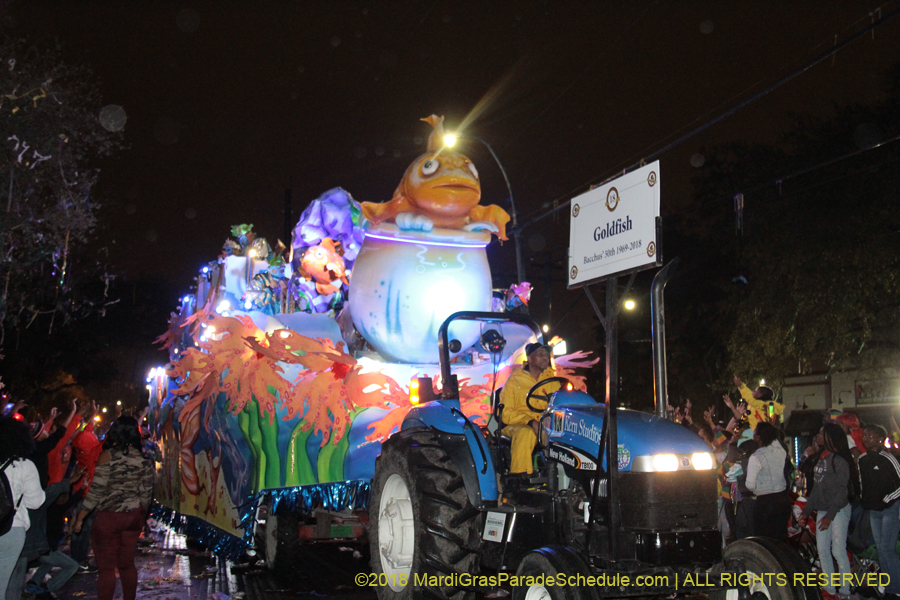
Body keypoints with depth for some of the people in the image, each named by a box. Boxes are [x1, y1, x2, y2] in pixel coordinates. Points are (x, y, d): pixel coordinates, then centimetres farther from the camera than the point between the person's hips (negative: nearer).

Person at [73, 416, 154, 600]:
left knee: (106, 567, 4)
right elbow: (146, 493, 6)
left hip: (109, 516, -5)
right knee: (127, 564, 17)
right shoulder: (143, 458, 0)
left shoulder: (108, 455, -13)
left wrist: (79, 518, -5)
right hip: (134, 516, 5)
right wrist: (141, 516, 19)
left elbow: (96, 491, -14)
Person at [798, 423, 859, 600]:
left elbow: (841, 491, -16)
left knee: (838, 550, -6)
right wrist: (806, 511, 15)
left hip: (839, 511, -8)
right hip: (822, 511, 8)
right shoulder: (821, 459, 13)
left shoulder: (840, 460, -12)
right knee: (823, 551, 9)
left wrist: (830, 515, -19)